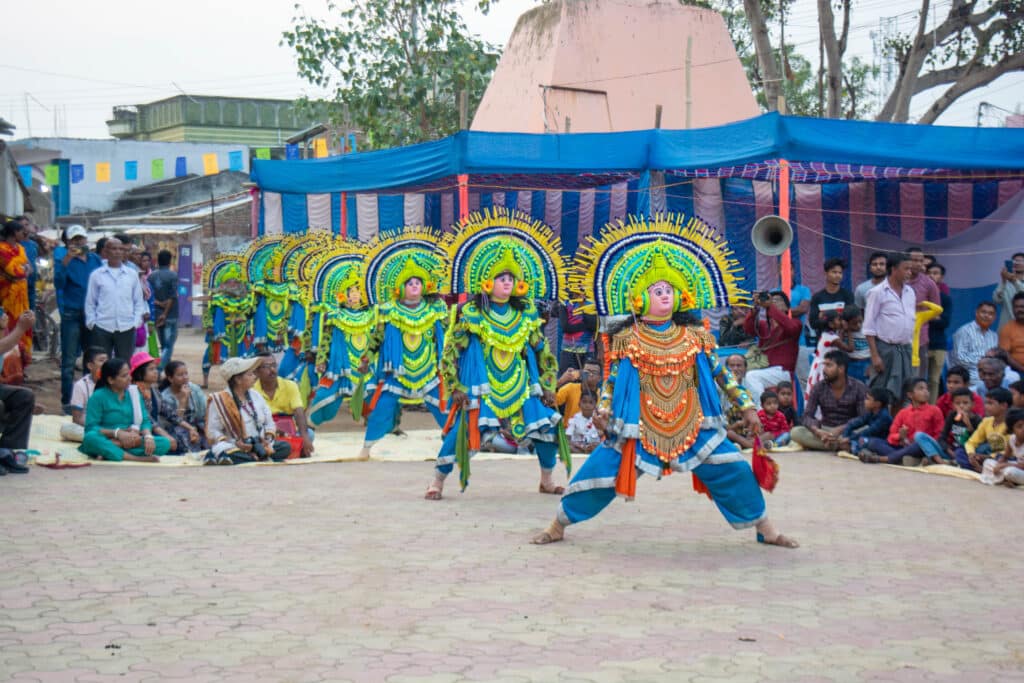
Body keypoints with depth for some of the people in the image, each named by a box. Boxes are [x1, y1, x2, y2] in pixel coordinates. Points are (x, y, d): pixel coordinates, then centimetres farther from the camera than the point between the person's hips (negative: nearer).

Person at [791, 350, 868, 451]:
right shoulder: (818, 387, -3)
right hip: (825, 431, 3)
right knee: (796, 432, -27)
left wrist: (840, 429, -26)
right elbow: (807, 416, -6)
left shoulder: (859, 388, -8)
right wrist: (818, 431, -29)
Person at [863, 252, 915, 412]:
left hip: (905, 348, 6)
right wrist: (875, 355, -14)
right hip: (886, 348, -6)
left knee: (902, 395, 9)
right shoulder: (878, 293, -6)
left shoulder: (910, 292, 13)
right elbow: (869, 327, -8)